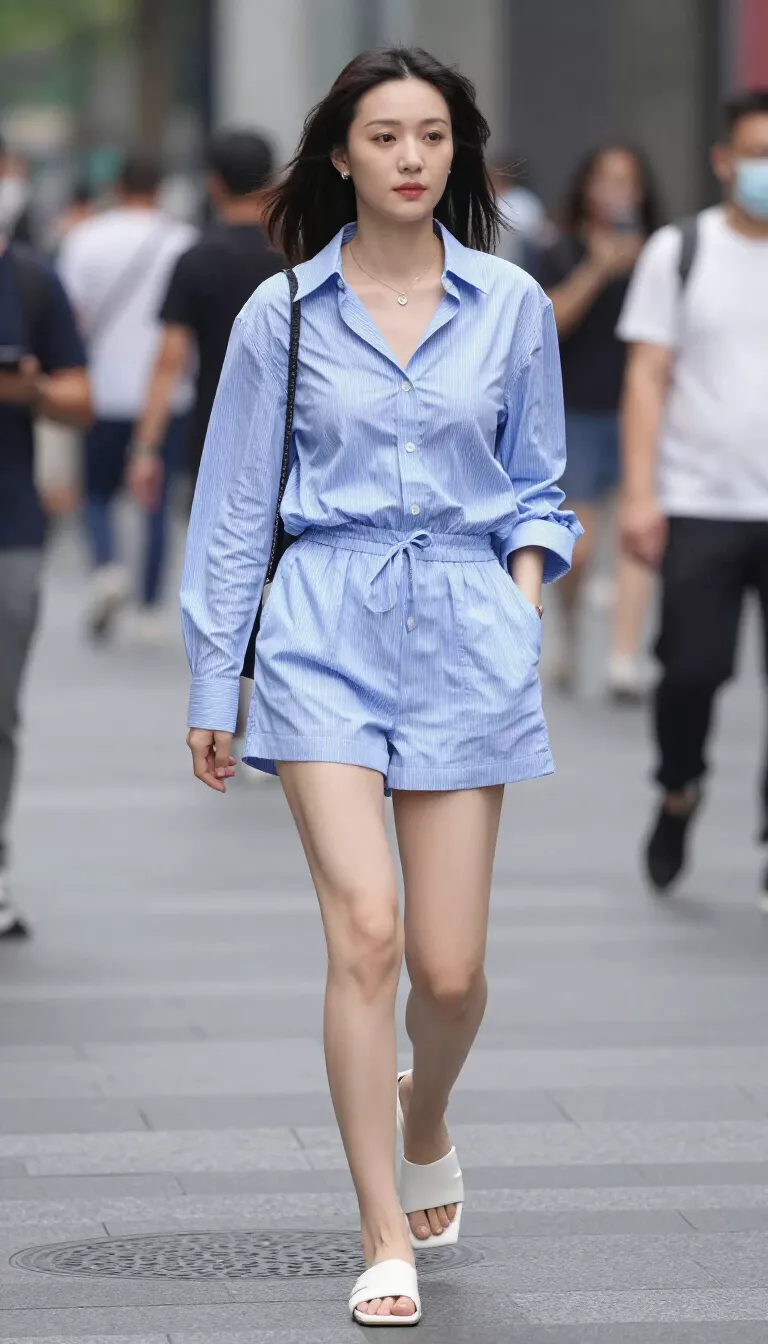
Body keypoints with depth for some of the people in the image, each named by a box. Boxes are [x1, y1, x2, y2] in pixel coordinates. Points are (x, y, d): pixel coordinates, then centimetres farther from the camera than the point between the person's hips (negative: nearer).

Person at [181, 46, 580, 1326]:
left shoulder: (513, 307, 6)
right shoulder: (283, 313, 2)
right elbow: (235, 504, 7)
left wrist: (527, 589, -1)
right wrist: (211, 683, 7)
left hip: (468, 632, 1)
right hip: (327, 630, -1)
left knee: (450, 966, 1)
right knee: (365, 931, -14)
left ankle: (425, 1126, 36)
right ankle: (385, 1237, -5)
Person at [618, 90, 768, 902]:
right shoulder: (681, 251, 5)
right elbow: (648, 378, 3)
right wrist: (640, 493, -6)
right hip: (700, 506, -1)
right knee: (693, 669, -4)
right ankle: (679, 792, 26)